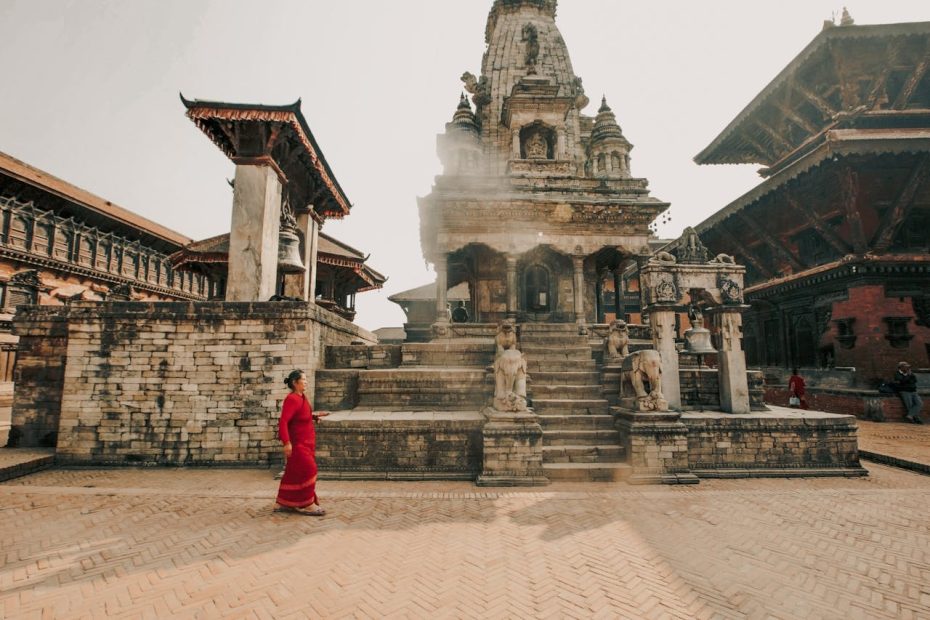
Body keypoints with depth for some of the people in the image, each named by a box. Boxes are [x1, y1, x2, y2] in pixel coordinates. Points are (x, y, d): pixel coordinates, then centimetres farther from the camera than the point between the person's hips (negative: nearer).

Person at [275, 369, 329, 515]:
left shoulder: (301, 397, 9)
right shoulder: (292, 399, -21)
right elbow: (283, 422, -26)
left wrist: (314, 415, 10)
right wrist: (287, 442, -30)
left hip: (305, 443, 10)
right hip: (298, 443, -10)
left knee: (294, 473, 16)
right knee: (307, 470, -5)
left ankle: (283, 503, 28)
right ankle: (306, 505, 6)